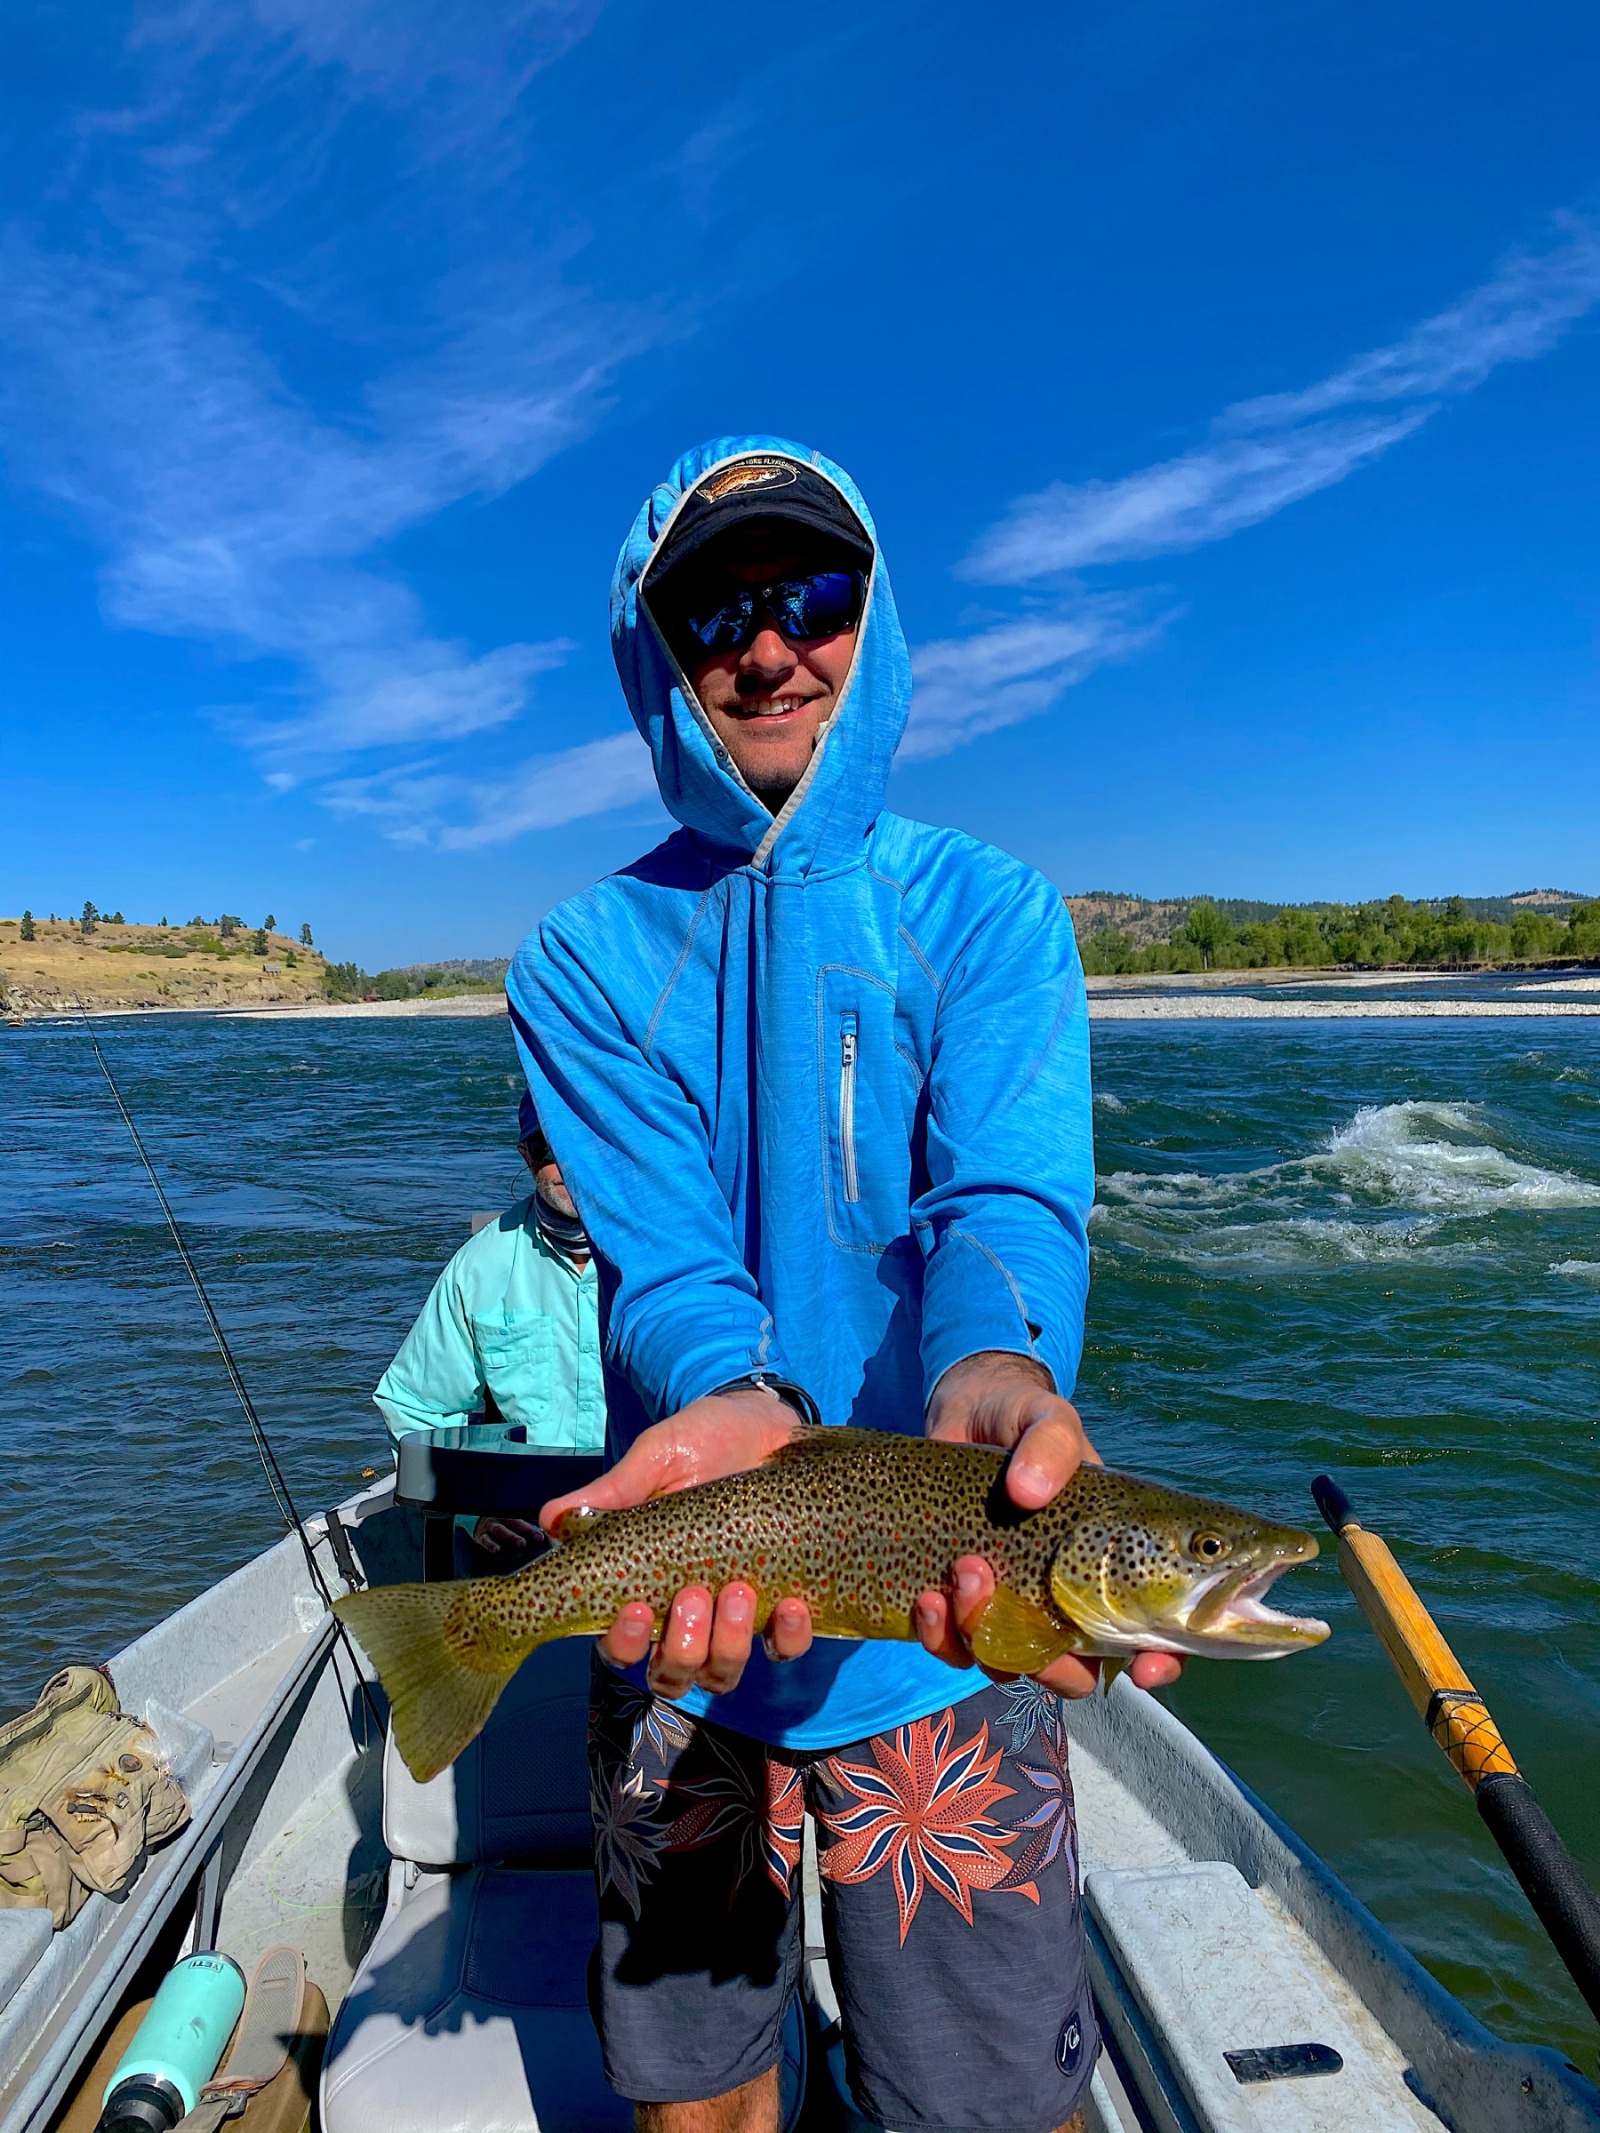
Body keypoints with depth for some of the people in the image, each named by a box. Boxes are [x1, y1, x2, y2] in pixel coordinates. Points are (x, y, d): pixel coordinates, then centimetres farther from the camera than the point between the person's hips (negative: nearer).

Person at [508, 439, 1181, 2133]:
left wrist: (993, 1371, -40)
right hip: (678, 1627, 2)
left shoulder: (990, 914, -2)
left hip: (944, 1631, -1)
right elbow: (660, 1246, -12)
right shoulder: (585, 959, 0)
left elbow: (1006, 1196, -18)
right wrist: (731, 1403, -33)